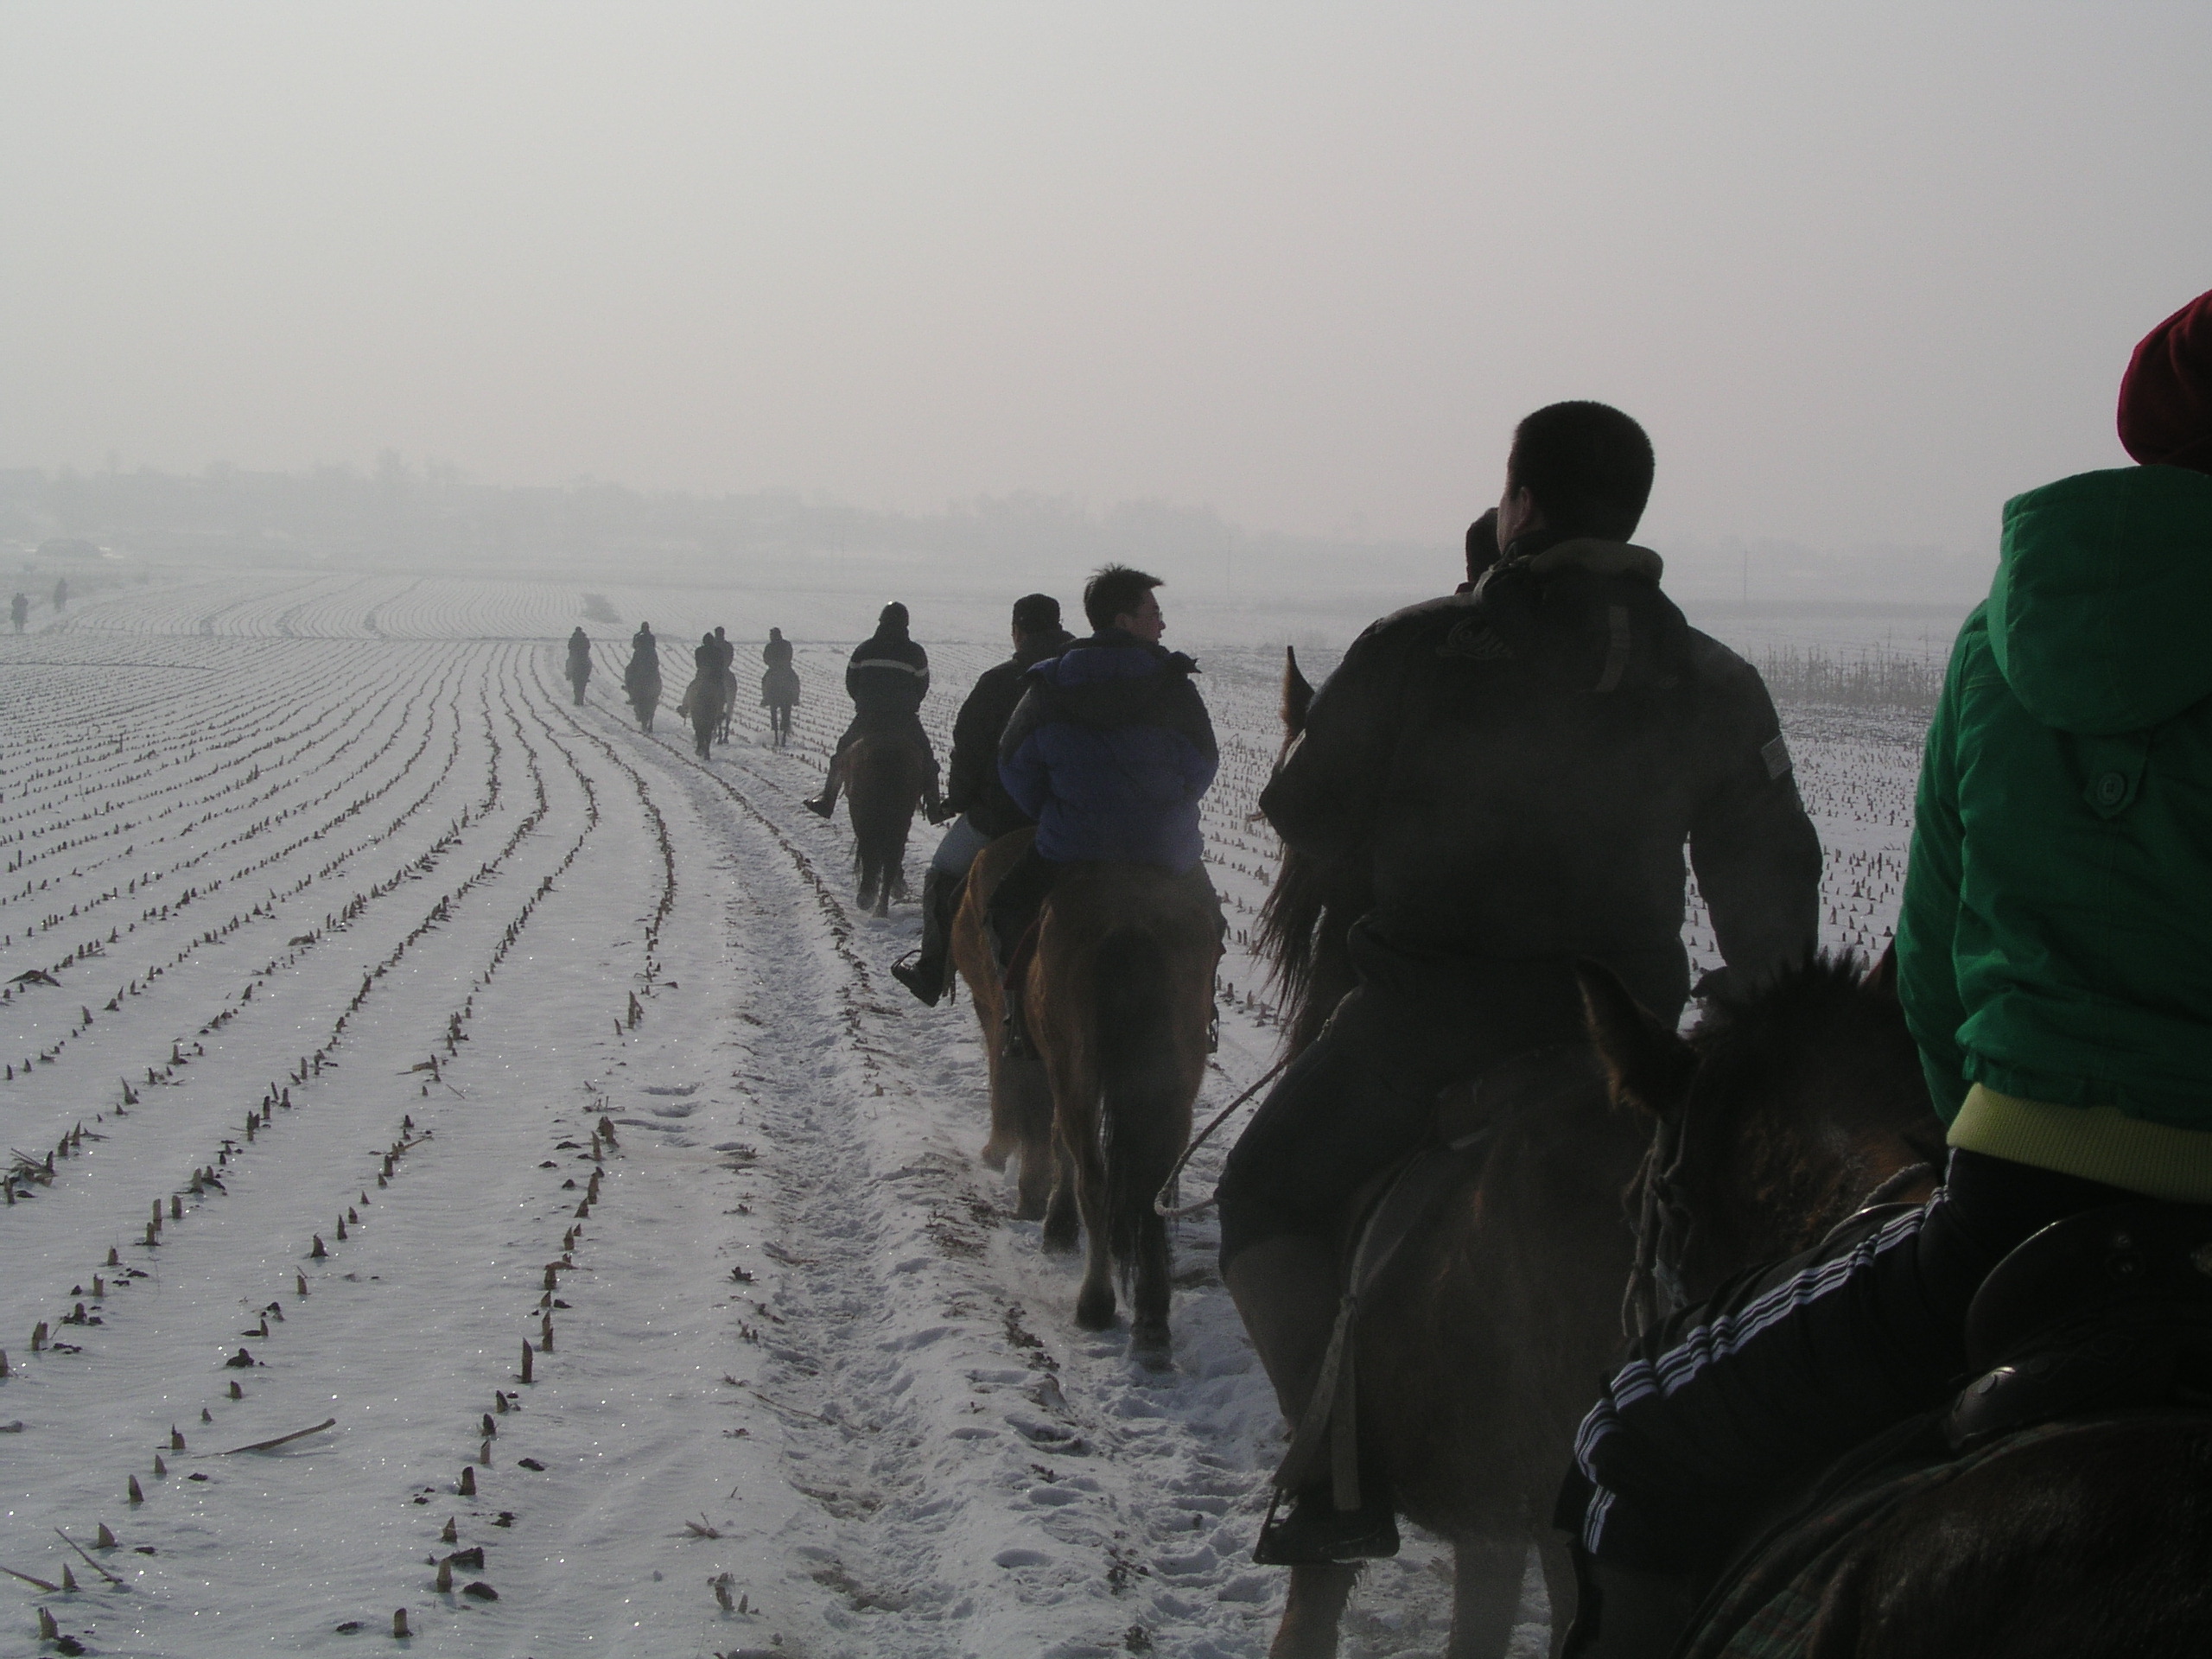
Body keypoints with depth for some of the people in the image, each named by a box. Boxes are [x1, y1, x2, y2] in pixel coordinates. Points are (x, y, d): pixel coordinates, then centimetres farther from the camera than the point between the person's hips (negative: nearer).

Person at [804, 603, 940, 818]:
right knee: (925, 760, 12)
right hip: (905, 719, -1)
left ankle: (826, 801, 15)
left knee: (843, 756, 18)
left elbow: (851, 683, 8)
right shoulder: (915, 652, -3)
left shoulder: (864, 649, 2)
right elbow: (923, 687, 5)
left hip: (867, 717, 1)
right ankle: (933, 806, 7)